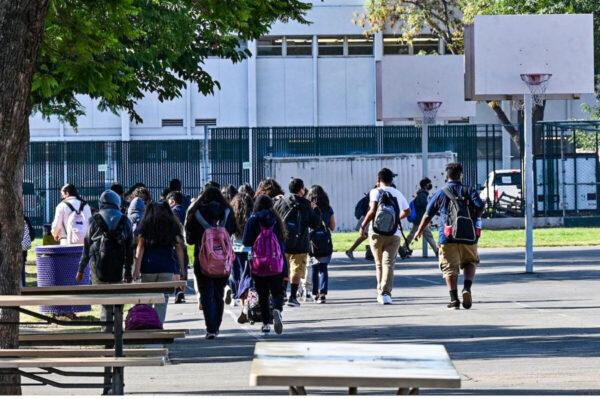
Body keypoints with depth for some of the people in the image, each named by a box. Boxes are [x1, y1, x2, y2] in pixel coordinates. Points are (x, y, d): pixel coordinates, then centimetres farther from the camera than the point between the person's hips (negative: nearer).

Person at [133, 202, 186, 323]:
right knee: (162, 301, -1)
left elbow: (140, 247, -2)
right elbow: (179, 248, 6)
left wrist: (137, 268, -7)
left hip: (148, 267, 0)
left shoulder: (146, 225, 7)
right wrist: (181, 270, 8)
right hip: (167, 268, 0)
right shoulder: (173, 225, 10)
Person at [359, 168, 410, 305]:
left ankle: (381, 293, 19)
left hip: (376, 233, -1)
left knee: (379, 263, 14)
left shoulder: (376, 192, -1)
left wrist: (363, 226, -8)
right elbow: (407, 211, 28)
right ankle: (386, 293, -21)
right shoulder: (398, 194, 12)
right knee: (388, 263, -6)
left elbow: (373, 210, -16)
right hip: (394, 234, 1)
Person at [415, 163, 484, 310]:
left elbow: (428, 215, 12)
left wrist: (420, 231, 26)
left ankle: (454, 299, -7)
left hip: (448, 237, -1)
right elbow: (480, 206, -8)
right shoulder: (470, 191, 7)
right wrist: (472, 219, 11)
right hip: (468, 237, 1)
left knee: (450, 268, 1)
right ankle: (467, 288, -4)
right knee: (470, 262, 19)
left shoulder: (440, 194, 7)